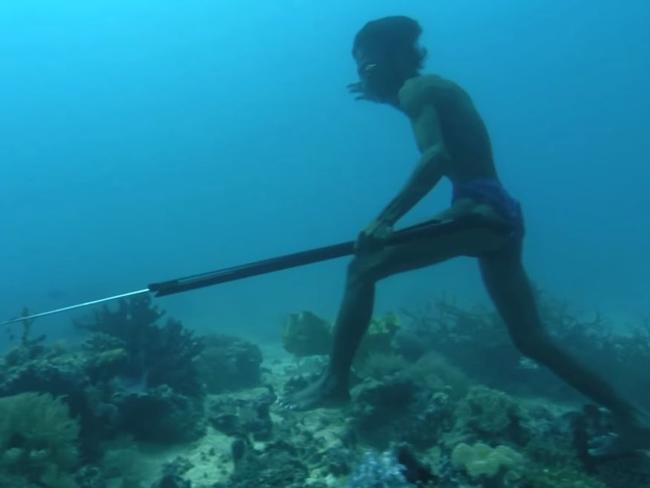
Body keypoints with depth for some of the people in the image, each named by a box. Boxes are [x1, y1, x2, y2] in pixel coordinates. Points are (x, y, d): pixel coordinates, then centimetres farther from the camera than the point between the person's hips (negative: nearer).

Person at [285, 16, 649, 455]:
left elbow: (437, 155, -20)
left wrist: (387, 218, -23)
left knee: (363, 269, -6)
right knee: (531, 339, 15)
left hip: (477, 210, -10)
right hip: (501, 213, 10)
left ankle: (335, 382, -4)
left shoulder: (413, 89, -3)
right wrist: (387, 98, 41)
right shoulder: (438, 88, 24)